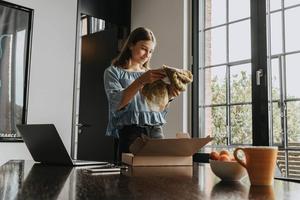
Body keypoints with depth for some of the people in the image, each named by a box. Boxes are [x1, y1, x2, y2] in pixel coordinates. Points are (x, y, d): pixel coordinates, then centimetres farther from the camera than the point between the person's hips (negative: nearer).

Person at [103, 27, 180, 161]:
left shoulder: (151, 74, 19)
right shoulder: (113, 72, 6)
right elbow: (116, 103, -11)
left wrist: (168, 95, -6)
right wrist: (141, 81, -21)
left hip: (156, 131, 4)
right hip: (131, 133, -4)